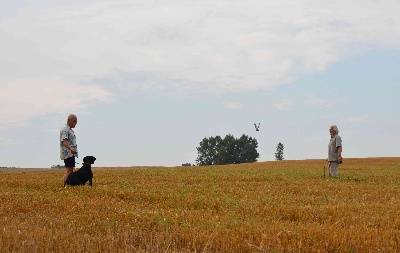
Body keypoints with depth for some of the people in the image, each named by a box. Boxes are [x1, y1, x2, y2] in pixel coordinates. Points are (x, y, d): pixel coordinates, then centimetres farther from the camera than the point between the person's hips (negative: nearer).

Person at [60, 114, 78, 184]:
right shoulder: (65, 130, -12)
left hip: (71, 154, 11)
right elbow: (64, 141, -27)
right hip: (68, 154, -11)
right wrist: (70, 148, -43)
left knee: (70, 171, 9)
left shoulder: (69, 130, 21)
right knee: (69, 171, -16)